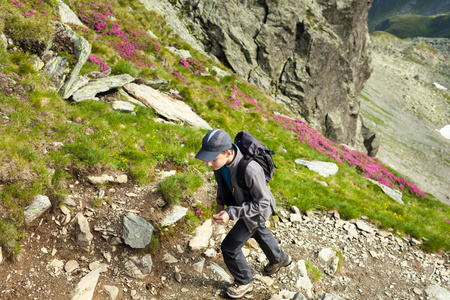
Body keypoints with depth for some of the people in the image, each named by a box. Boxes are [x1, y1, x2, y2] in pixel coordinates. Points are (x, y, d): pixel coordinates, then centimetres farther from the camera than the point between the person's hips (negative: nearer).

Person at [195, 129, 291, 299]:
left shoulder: (250, 170, -46)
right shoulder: (220, 156, -24)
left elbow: (262, 202, -32)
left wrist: (231, 214, -37)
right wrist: (220, 201, -3)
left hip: (257, 210, -7)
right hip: (241, 201, 8)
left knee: (230, 247, 4)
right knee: (258, 232, 32)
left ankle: (244, 282, 34)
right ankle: (279, 259, 62)